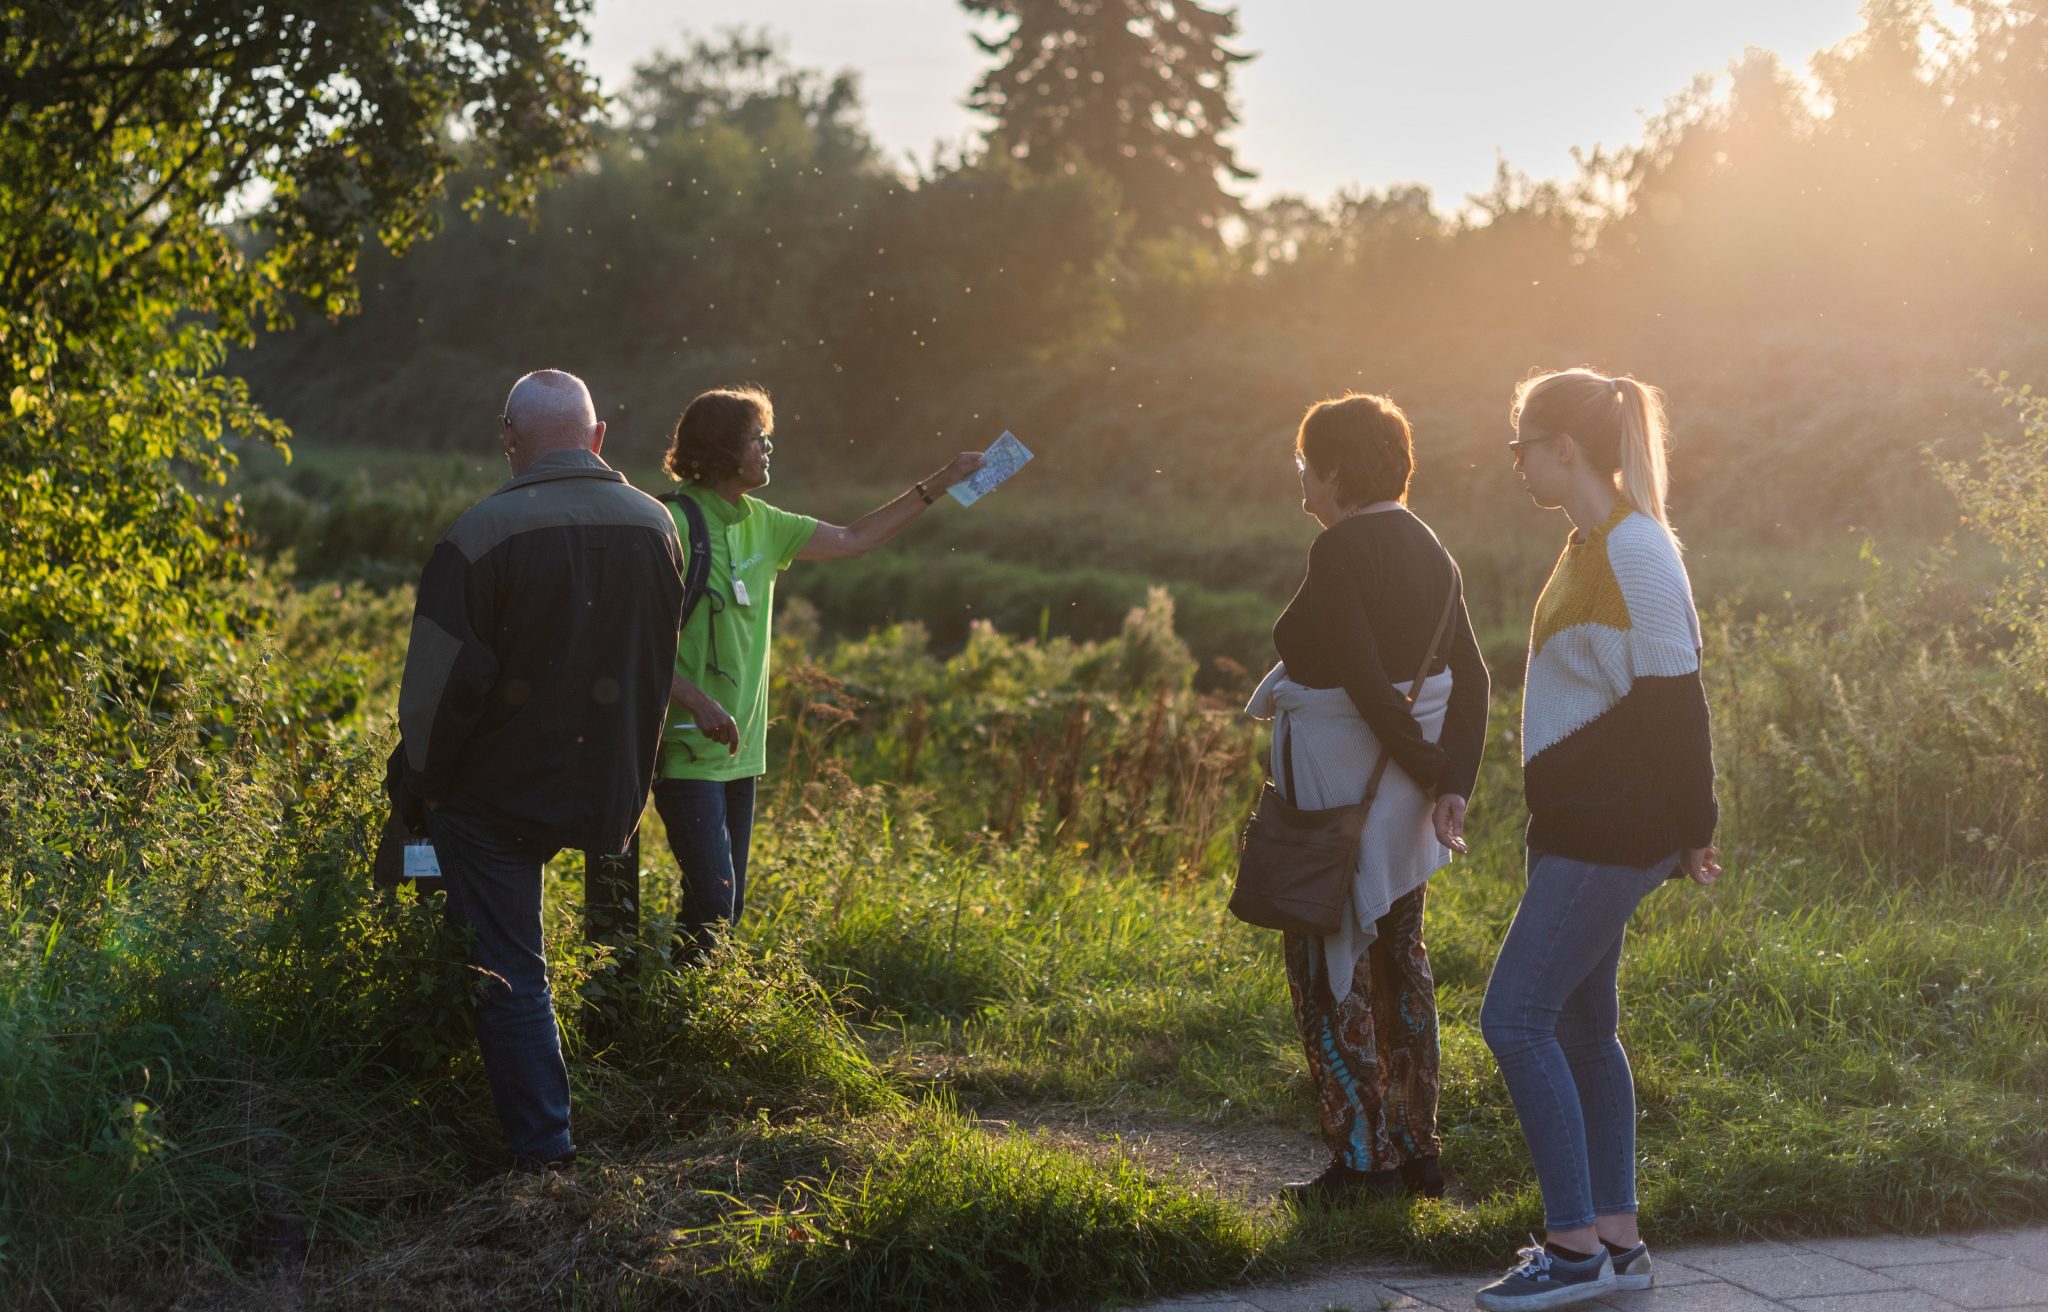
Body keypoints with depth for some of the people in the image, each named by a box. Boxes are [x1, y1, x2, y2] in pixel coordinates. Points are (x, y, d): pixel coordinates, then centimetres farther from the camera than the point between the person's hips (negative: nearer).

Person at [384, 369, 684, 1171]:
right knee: (512, 959, 25)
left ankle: (542, 1147, 3)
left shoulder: (485, 531, -18)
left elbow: (441, 681, -15)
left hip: (497, 793, -5)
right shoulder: (655, 526, 1)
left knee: (507, 969, 3)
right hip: (607, 793, 5)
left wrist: (415, 785, -2)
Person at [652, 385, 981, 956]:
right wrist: (695, 700, -29)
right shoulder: (675, 526, -15)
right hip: (687, 751, -8)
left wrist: (941, 483, 17)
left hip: (739, 749, 8)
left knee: (728, 905, 10)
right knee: (712, 898, -15)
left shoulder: (759, 523, 10)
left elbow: (853, 539, 19)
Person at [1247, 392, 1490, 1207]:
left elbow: (1365, 680, -22)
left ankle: (1364, 1159, 1)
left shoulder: (1340, 551, -17)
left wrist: (1429, 772, -13)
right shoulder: (1428, 551, 9)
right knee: (1399, 961, 16)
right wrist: (1454, 786, -3)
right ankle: (1417, 1150, 23)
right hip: (1401, 798, 9)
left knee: (1327, 965, 1)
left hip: (1339, 781, -9)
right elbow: (1471, 677, 4)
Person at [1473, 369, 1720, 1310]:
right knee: (1581, 1026, 12)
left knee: (1516, 1018, -10)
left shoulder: (1634, 549, -17)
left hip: (1611, 833, -10)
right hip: (1582, 827, 10)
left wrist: (1691, 832, -15)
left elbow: (1673, 697, -18)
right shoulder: (1592, 546, 14)